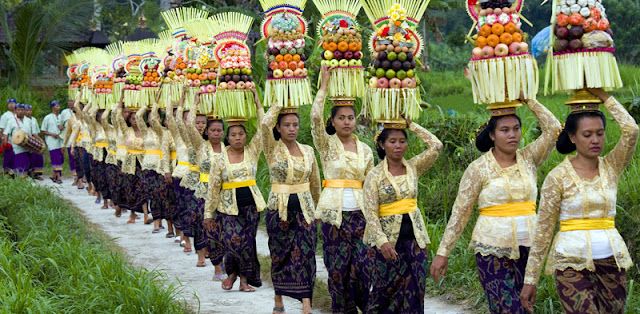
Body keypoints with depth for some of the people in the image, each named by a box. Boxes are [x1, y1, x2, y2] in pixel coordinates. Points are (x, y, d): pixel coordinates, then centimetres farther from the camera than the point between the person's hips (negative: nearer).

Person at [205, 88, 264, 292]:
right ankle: (233, 273, 10)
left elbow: (263, 129, -3)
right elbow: (213, 188, 3)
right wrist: (208, 213, 1)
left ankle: (244, 278, 12)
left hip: (251, 205, 2)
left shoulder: (252, 152, 4)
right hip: (229, 207, -2)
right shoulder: (220, 160, 0)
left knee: (247, 242, 1)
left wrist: (257, 103, -6)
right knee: (233, 240, -13)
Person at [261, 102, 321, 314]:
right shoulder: (273, 149, -4)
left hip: (304, 209, 2)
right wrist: (279, 104, -14)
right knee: (280, 256, 7)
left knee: (305, 255, -5)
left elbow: (315, 183, 16)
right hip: (279, 209, -2)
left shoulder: (308, 151, 6)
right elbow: (265, 124, -23)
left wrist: (315, 209, 19)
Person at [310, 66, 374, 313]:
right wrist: (325, 84, -16)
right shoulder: (327, 145, 1)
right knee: (338, 267, -1)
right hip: (334, 213, -2)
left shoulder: (365, 150, 11)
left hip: (359, 212, 2)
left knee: (363, 264, -6)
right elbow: (315, 117, -16)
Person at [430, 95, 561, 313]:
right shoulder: (479, 168, -1)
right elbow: (460, 212, 1)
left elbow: (553, 128, 1)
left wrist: (528, 101, -1)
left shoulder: (529, 159, 9)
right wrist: (443, 252, -2)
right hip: (493, 247, -4)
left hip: (527, 245, 4)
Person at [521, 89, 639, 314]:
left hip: (611, 261, 4)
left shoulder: (611, 168, 7)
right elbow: (543, 231, -1)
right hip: (573, 263, -4)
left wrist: (604, 97, -3)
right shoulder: (558, 177, -3)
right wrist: (530, 279, -3)